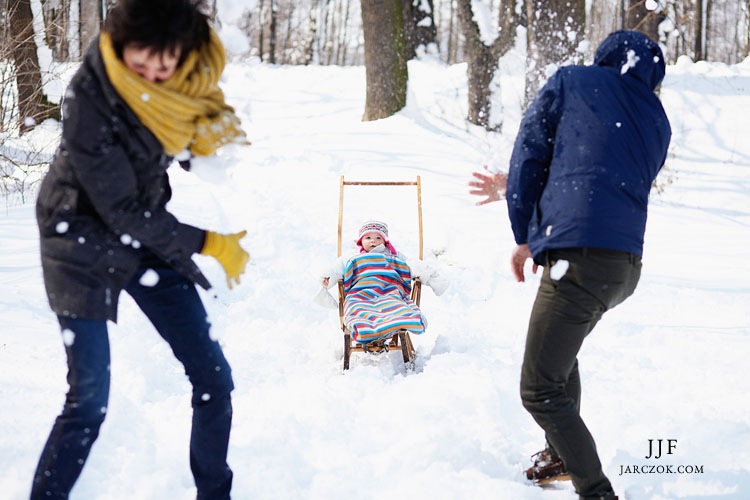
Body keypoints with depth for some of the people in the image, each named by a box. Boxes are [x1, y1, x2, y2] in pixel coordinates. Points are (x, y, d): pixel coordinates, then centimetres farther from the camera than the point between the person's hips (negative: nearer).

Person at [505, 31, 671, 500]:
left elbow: (529, 155, 2)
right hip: (627, 263, 7)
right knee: (560, 353, 32)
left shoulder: (570, 81, 7)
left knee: (541, 391, -5)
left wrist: (524, 235, 9)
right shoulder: (657, 122, 20)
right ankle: (563, 454, 46)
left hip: (578, 257, -7)